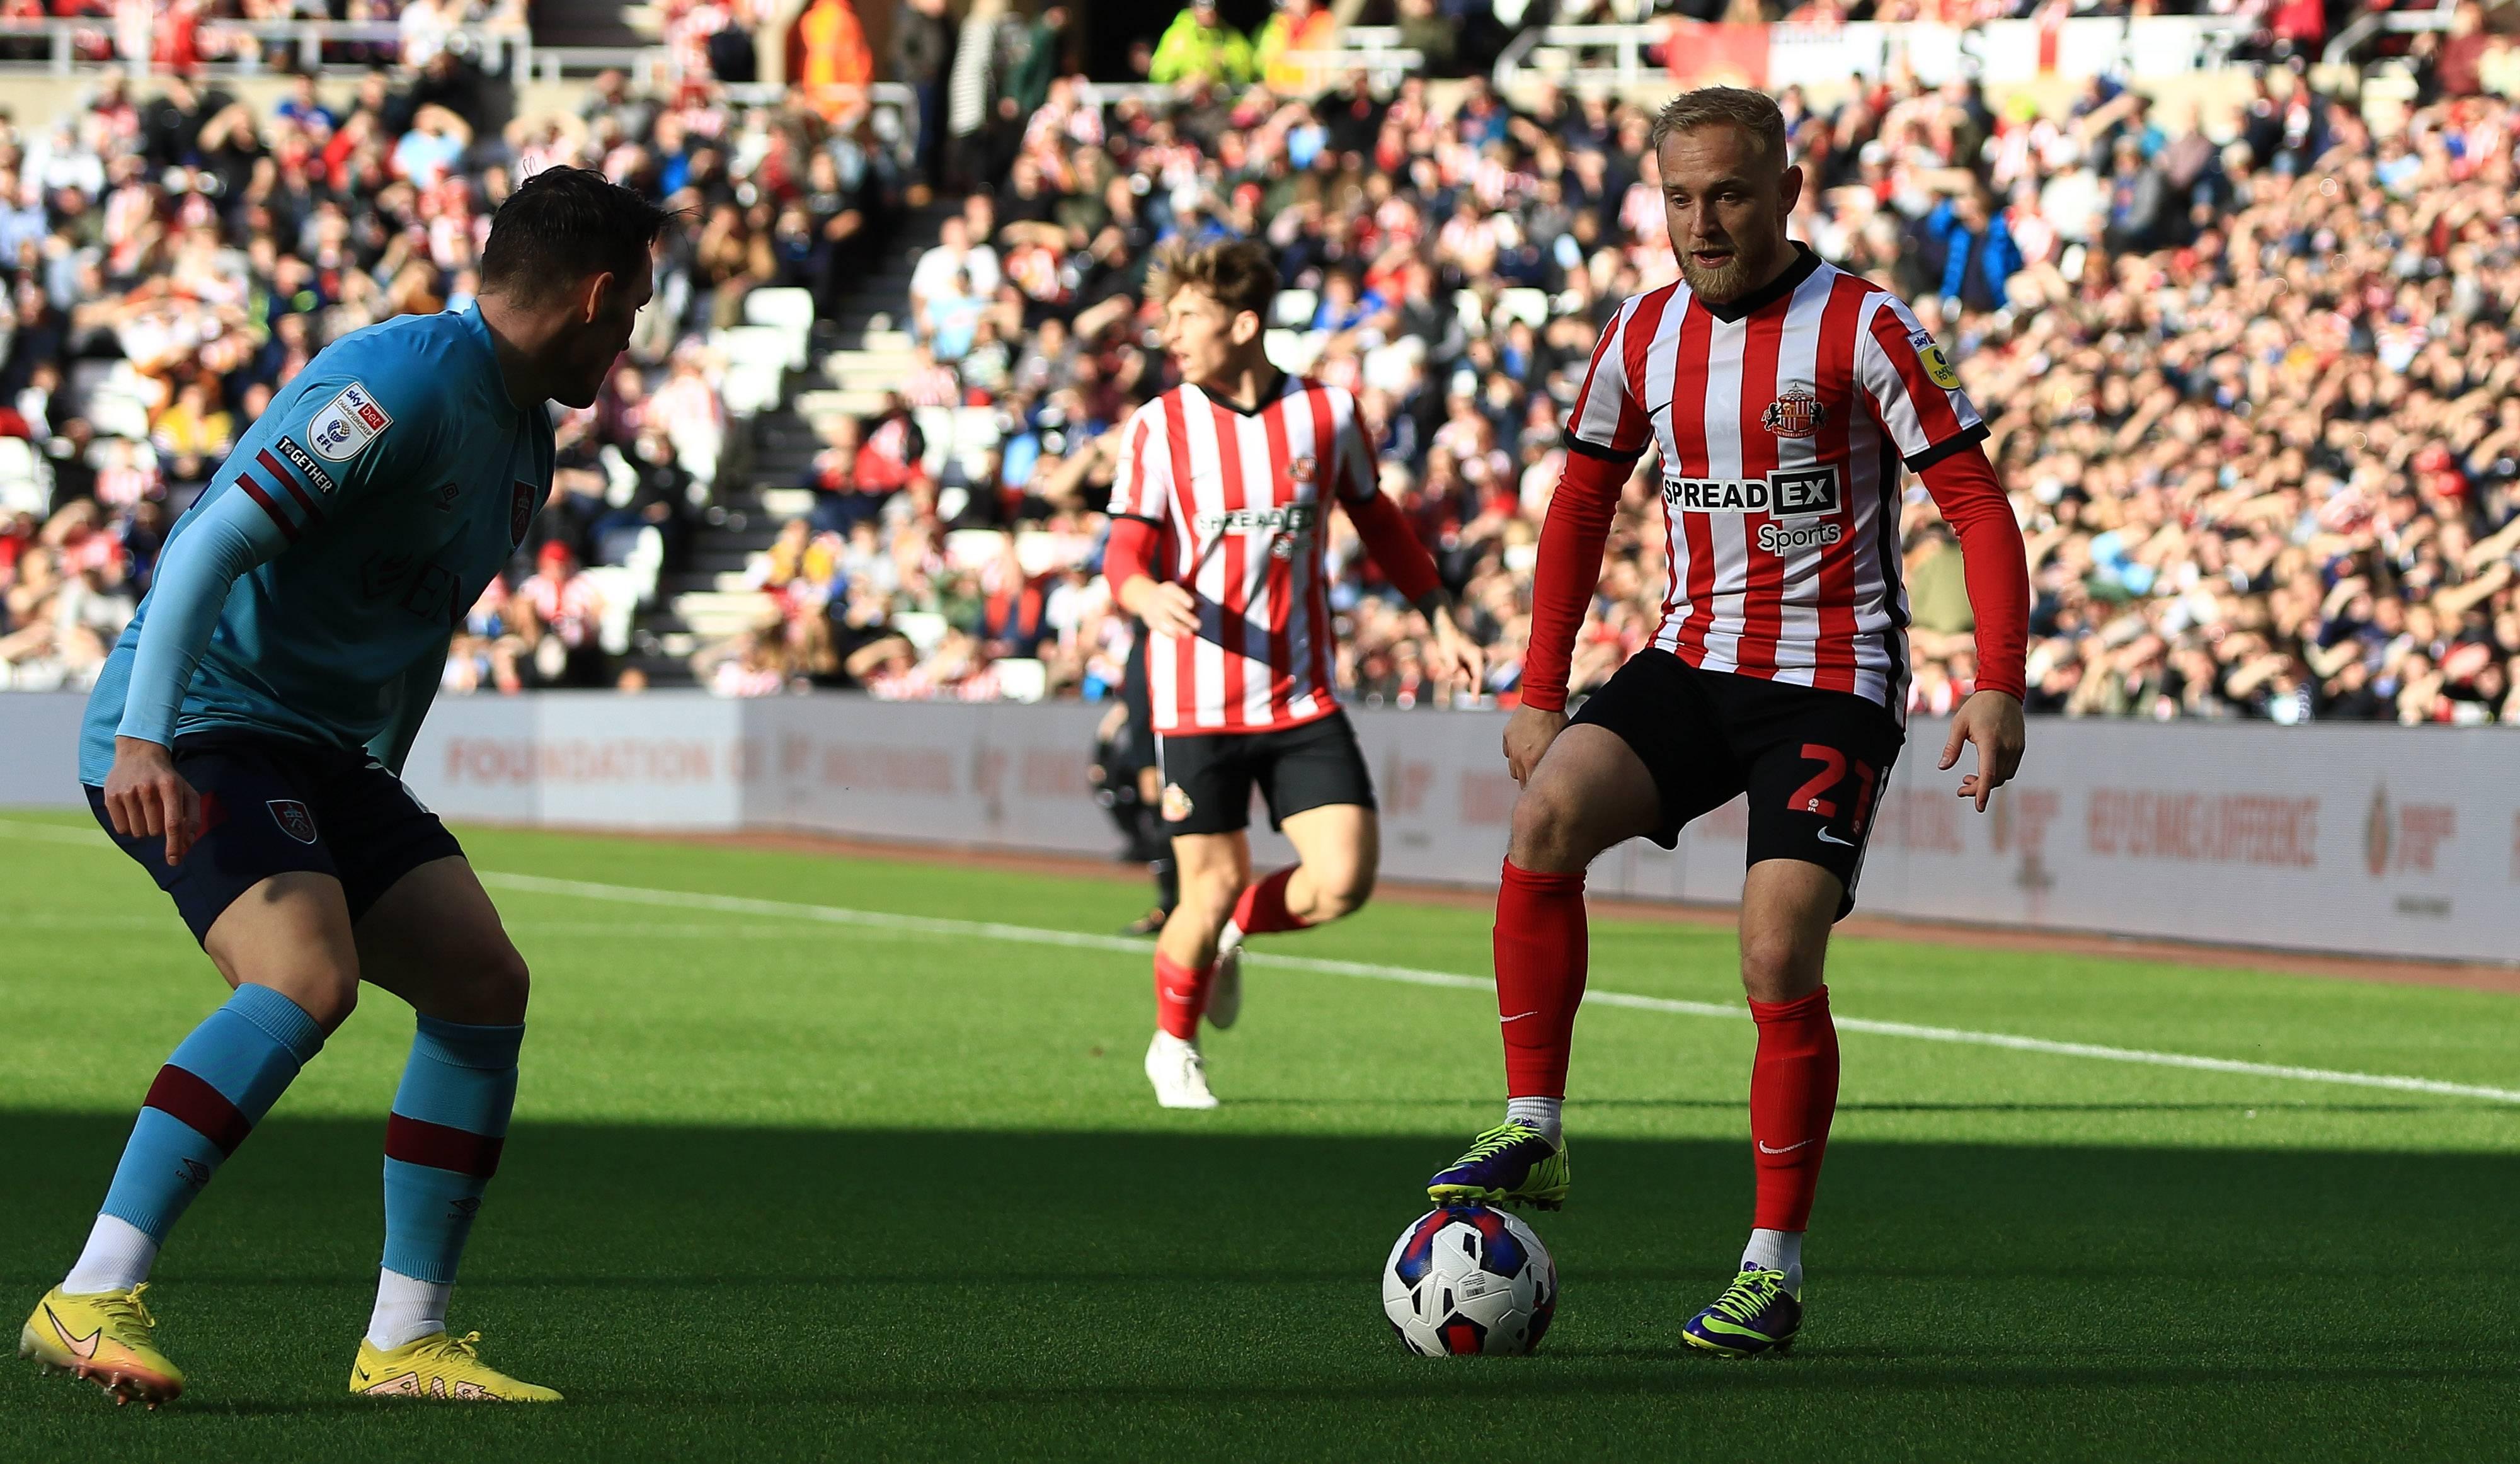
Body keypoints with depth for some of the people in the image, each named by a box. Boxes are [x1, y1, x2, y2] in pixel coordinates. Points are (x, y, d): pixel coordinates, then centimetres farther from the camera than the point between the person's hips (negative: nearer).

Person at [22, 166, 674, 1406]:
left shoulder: (523, 443, 15)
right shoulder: (403, 385, -18)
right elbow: (214, 541, -25)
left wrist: (378, 812, 30)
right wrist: (142, 741, -35)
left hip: (326, 749, 10)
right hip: (199, 735, -10)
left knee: (483, 981, 1)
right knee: (306, 979, -29)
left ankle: (404, 1343, 6)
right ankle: (91, 1302, -29)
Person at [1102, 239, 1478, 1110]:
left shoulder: (1327, 414, 3)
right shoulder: (1157, 428, -2)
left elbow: (1379, 521, 18)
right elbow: (1123, 555, -6)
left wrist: (1439, 620, 16)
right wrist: (1149, 596, -29)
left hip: (1303, 700, 2)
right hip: (1198, 701, -2)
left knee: (1344, 881, -9)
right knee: (1214, 884, -2)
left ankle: (1234, 933, 23)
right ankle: (1174, 1045, 24)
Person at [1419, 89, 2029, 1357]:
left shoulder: (1862, 328, -9)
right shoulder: (1641, 338, 6)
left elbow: (1978, 504, -8)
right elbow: (1581, 505, 18)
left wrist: (1997, 686, -18)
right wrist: (1541, 692, 12)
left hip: (1832, 686, -4)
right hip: (1691, 663, 4)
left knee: (1778, 963, -15)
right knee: (1545, 821, -23)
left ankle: (1774, 1271, 0)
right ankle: (1532, 1135, -15)